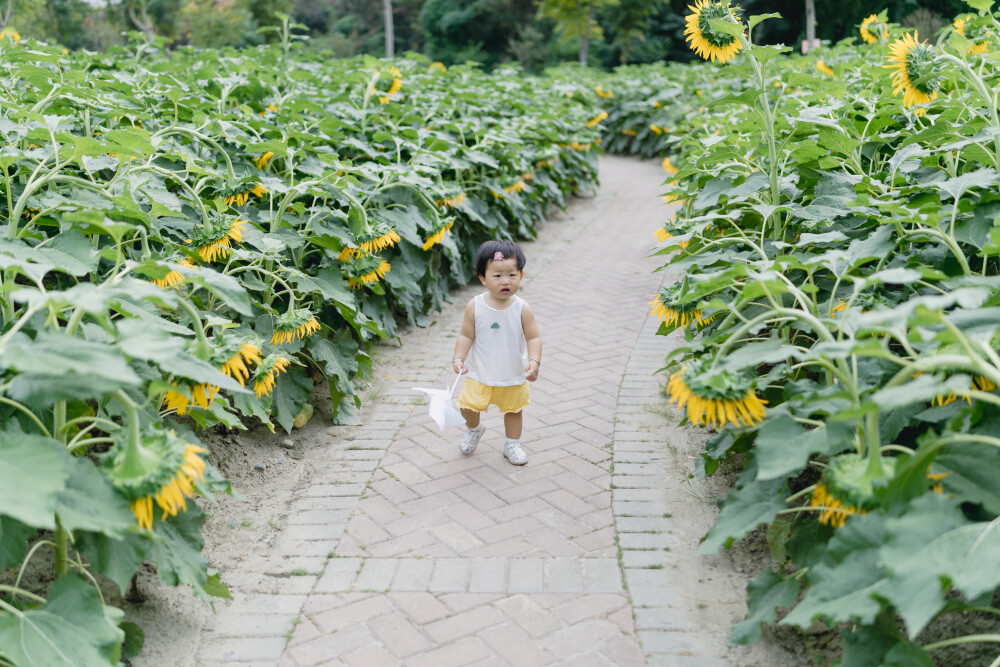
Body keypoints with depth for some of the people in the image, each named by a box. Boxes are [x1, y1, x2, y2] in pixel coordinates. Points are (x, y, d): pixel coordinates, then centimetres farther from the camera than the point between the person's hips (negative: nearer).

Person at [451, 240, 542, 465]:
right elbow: (466, 336, -7)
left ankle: (512, 444, 40)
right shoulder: (474, 306, -14)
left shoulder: (522, 309, -15)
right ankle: (474, 429, 36)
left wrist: (534, 361, -26)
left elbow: (533, 338, -12)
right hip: (480, 373, 0)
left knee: (513, 409, 16)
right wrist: (459, 359, -18)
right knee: (468, 406, 0)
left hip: (513, 375, 0)